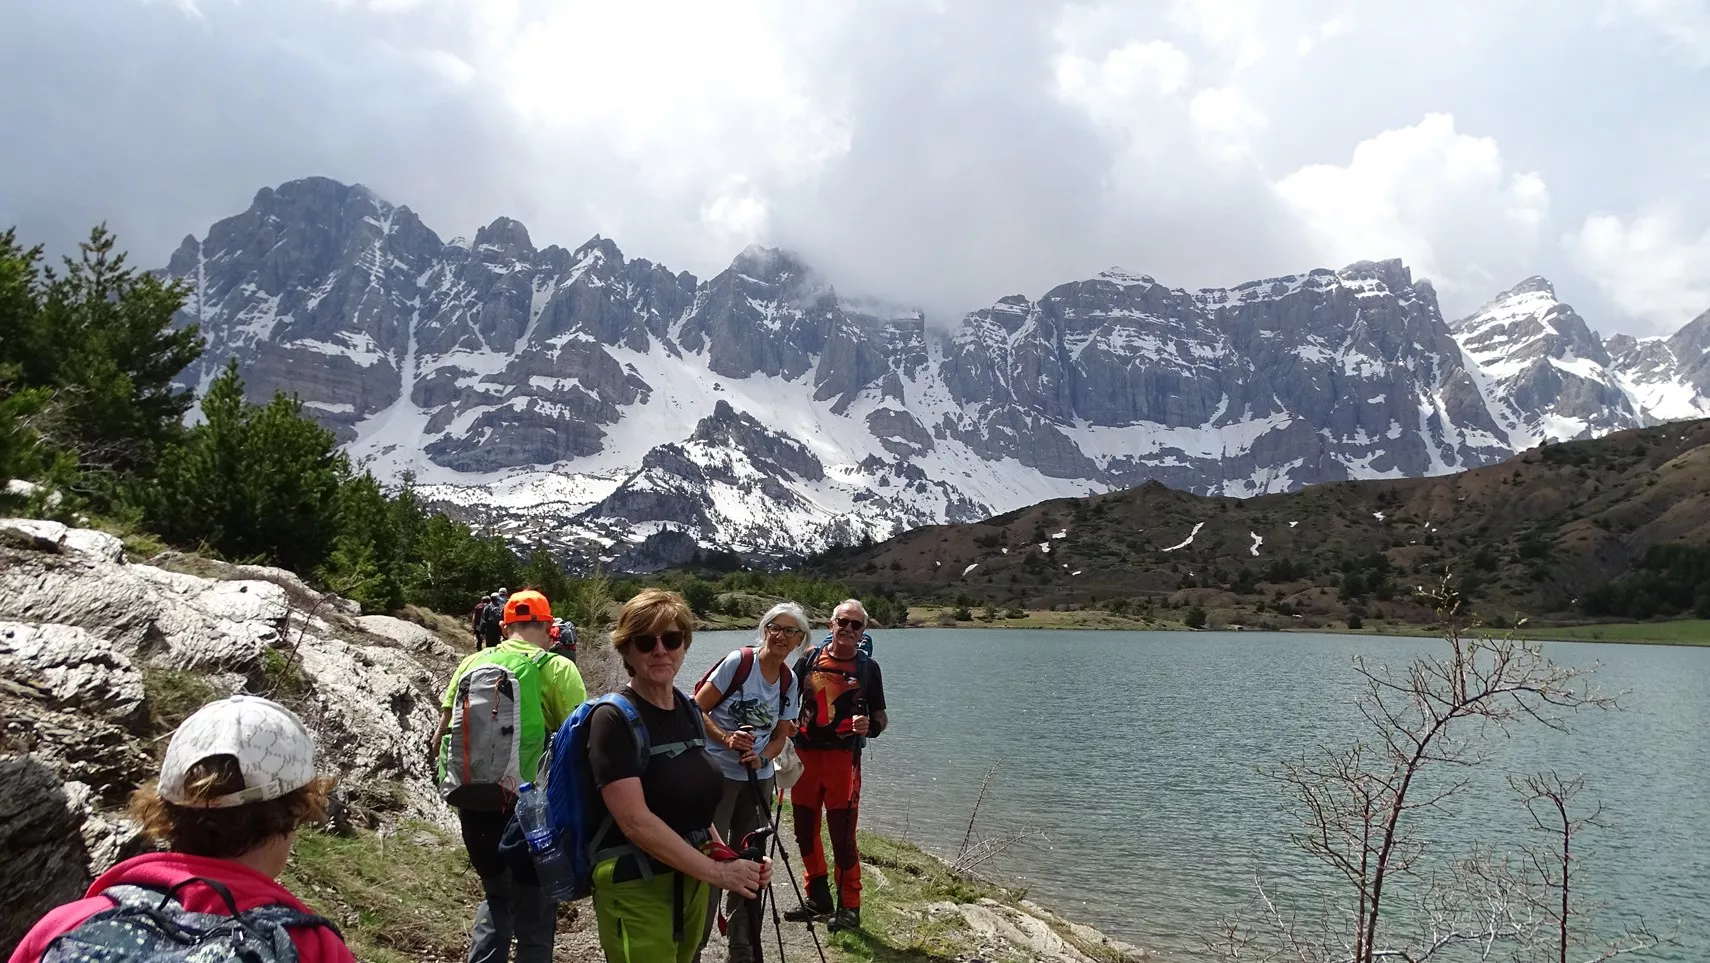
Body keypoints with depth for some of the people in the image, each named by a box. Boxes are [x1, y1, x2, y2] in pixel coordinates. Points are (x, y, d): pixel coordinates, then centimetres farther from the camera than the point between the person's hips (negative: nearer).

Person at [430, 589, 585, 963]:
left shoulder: (472, 663, 6)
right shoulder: (555, 668, -7)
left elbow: (440, 736, 10)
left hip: (471, 801, 4)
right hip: (527, 804, -4)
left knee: (496, 896, 26)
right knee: (534, 907, 13)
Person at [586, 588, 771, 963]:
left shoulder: (689, 711, 5)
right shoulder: (614, 719, -17)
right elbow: (636, 821, -23)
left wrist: (724, 854, -1)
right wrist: (716, 872, -21)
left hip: (692, 880, 7)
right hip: (636, 889, -7)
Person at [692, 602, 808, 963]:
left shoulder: (789, 681, 4)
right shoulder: (739, 661, -14)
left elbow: (781, 735, 8)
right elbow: (697, 709, -13)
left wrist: (762, 756, -12)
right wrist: (726, 739, -26)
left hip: (758, 778, 6)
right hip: (717, 773, -6)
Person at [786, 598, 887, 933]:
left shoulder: (867, 666, 1)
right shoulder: (810, 657, 5)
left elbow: (880, 715, 4)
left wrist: (870, 726, -17)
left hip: (843, 755, -3)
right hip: (805, 752, 3)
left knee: (842, 833, -4)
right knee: (805, 829, 10)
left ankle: (849, 907, 9)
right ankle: (818, 898, 26)